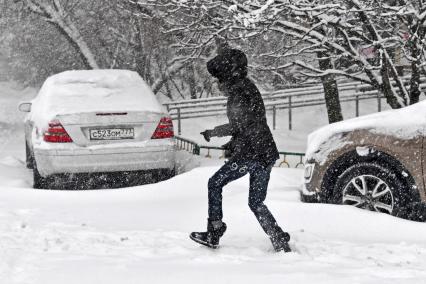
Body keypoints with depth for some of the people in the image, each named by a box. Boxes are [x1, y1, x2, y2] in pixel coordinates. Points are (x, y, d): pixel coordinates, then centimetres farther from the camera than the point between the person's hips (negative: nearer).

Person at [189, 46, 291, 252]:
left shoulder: (238, 91, -13)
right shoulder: (248, 87, 17)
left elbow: (237, 125, -16)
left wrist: (212, 133, -3)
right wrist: (234, 143, 23)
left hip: (249, 153, -9)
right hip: (267, 152, 9)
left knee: (215, 183, 6)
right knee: (256, 202, 14)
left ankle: (213, 235, 7)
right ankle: (281, 242, 6)